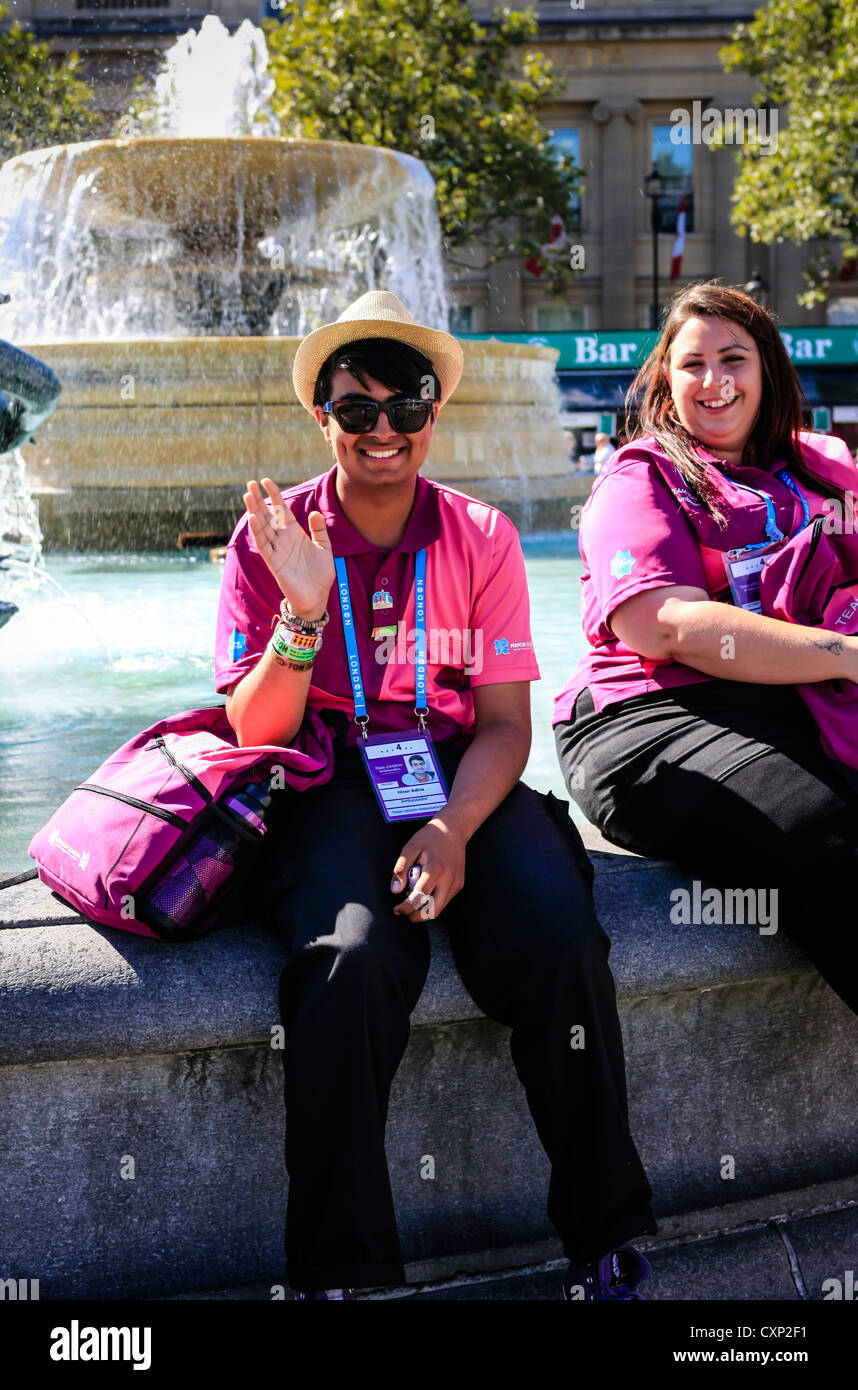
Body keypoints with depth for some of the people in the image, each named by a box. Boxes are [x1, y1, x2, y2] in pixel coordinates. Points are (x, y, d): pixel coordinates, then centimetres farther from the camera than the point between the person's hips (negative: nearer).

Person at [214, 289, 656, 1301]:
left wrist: (452, 828, -18)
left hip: (462, 774, 2)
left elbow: (504, 721, 1)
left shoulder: (482, 537, 7)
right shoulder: (271, 538, 3)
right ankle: (338, 1268, -20)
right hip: (330, 778, -1)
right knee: (354, 957, -33)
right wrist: (304, 614, -21)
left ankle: (603, 1243, -9)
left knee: (560, 941, -27)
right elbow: (254, 731, -3)